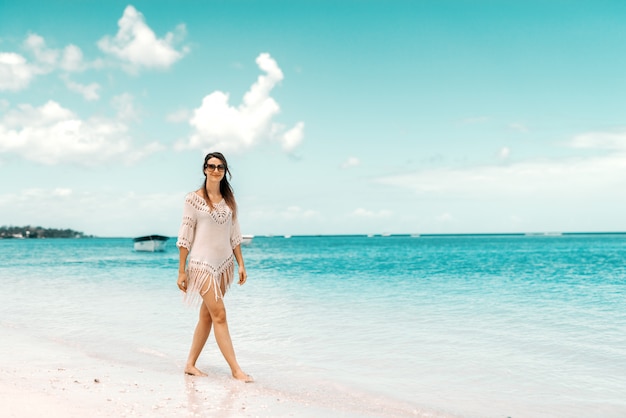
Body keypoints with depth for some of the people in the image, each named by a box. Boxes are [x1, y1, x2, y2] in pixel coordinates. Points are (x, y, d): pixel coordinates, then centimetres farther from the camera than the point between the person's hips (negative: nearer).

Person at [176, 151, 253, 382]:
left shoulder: (229, 198, 9)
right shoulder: (194, 198, -6)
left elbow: (234, 234, 12)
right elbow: (185, 236, -6)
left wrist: (240, 264, 7)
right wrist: (181, 271, -7)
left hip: (224, 263, 6)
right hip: (202, 263, -6)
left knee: (207, 315, 9)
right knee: (219, 314, -9)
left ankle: (190, 364, 20)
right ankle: (236, 369, -6)